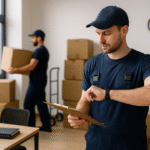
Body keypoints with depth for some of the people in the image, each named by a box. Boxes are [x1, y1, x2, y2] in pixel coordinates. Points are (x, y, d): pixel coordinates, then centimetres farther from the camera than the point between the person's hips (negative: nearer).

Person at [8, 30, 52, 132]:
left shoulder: (39, 51, -17)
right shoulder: (44, 50, 16)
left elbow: (31, 67, -24)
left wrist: (16, 70, -23)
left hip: (36, 81, -10)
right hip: (41, 80, 10)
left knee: (28, 104, -4)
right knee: (41, 103, 14)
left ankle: (30, 126, 2)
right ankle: (46, 125, 21)